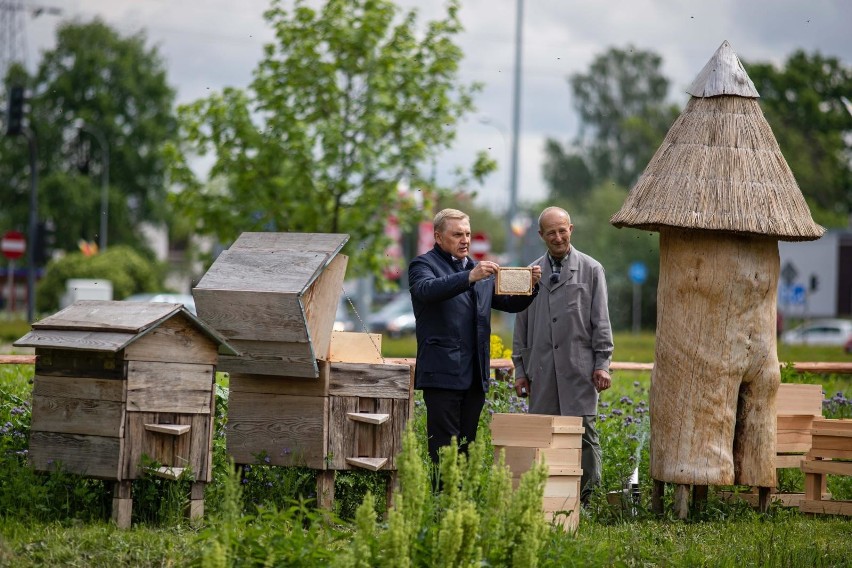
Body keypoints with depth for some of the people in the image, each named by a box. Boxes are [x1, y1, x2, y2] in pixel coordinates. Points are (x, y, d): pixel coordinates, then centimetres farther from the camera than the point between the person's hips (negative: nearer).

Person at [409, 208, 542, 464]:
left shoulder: (482, 270, 22)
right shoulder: (424, 265, 0)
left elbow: (510, 303, 21)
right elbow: (427, 290, -22)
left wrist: (530, 286, 0)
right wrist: (470, 277, -33)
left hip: (476, 376, 7)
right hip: (443, 375, -7)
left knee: (466, 446, 7)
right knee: (444, 450, -9)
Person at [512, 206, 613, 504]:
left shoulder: (591, 270, 6)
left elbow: (601, 321, 3)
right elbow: (522, 324, 16)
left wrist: (602, 364, -4)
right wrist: (520, 369, 10)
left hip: (579, 368, -3)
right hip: (542, 370, 3)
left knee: (584, 432, -6)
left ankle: (585, 499, 0)